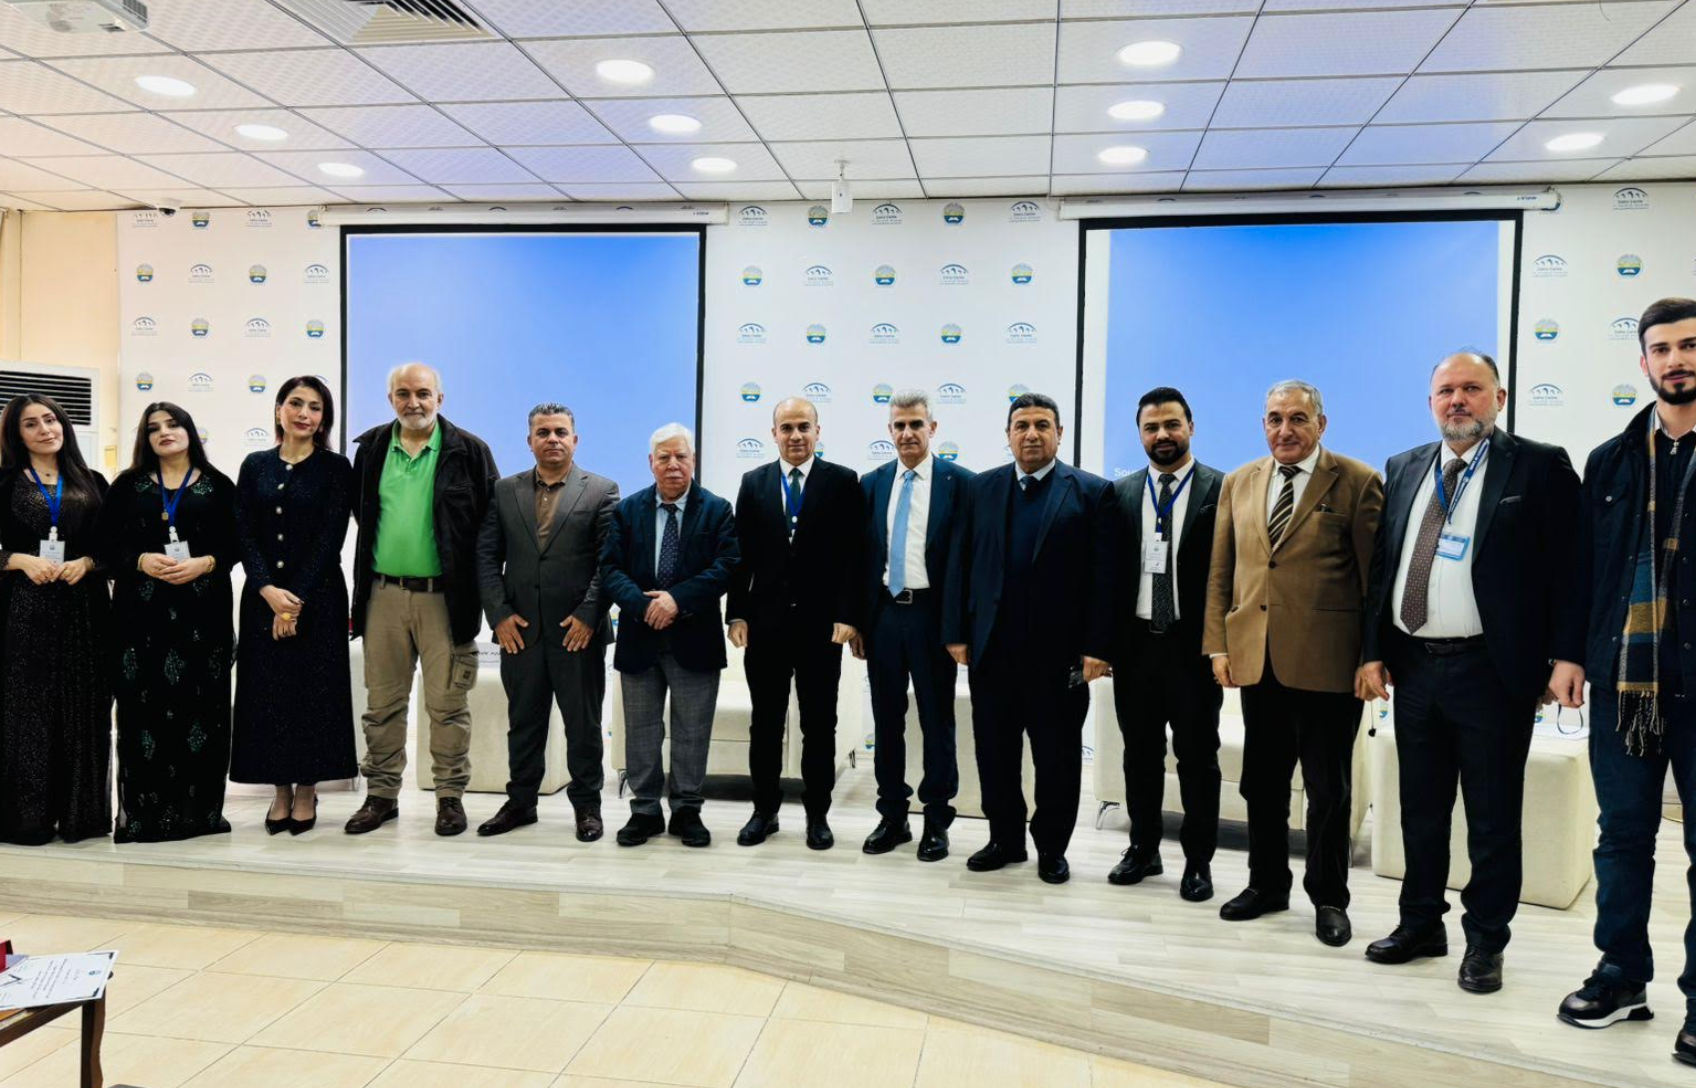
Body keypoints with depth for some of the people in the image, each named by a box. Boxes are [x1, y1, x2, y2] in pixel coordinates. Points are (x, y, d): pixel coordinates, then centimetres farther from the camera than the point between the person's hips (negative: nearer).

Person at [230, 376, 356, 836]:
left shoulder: (335, 468, -1)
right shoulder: (255, 466, 8)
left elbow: (330, 539, -7)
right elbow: (244, 534, 2)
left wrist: (296, 599, -13)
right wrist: (269, 590, -12)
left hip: (317, 598, -3)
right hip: (262, 596, 3)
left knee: (313, 690, 0)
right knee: (266, 690, 5)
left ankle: (306, 791, 13)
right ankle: (281, 790, 16)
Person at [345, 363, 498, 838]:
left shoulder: (468, 451, -2)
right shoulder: (371, 447, 9)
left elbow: (491, 522, -2)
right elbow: (360, 512, 19)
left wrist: (475, 584, -5)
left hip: (444, 596, -3)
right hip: (384, 594, 4)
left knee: (447, 704, 3)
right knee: (382, 703, 11)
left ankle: (450, 796, 14)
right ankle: (382, 794, 23)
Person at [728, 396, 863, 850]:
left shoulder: (843, 482, 0)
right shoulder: (754, 482, 7)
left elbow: (853, 555, -4)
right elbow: (742, 554, 6)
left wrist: (847, 616, -11)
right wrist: (737, 614, -1)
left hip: (820, 622, -2)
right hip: (765, 621, 2)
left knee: (819, 725, 7)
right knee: (764, 723, 10)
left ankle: (817, 814, 19)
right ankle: (764, 810, 23)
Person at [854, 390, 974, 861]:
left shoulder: (960, 482, -4)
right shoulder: (871, 483, 8)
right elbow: (862, 556, 9)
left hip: (933, 615, -4)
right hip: (883, 614, 4)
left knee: (937, 721, 6)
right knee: (887, 720, 11)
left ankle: (936, 821, 19)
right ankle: (892, 817, 24)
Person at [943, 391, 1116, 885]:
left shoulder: (1092, 491, -2)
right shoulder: (981, 488, 8)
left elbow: (1103, 574, -6)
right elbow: (959, 563, 7)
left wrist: (1097, 647, -10)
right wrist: (956, 633, 2)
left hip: (1059, 652, -3)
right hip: (991, 648, 3)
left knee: (1058, 756, 8)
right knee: (995, 751, 11)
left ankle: (1052, 848, 25)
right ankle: (1005, 839, 28)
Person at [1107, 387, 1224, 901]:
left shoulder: (1221, 490, -4)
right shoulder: (1121, 492, 7)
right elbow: (1110, 569, 7)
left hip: (1193, 644, -3)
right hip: (1135, 642, 3)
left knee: (1197, 758, 7)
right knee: (1140, 754, 14)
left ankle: (1198, 861, 21)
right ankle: (1143, 849, 28)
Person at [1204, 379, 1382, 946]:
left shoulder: (1356, 483, -4)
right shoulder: (1239, 483, 11)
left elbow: (1375, 576, -5)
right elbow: (1220, 572, 12)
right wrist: (1218, 644, 5)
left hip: (1325, 663, -4)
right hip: (1256, 660, 5)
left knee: (1327, 791, 7)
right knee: (1261, 785, 15)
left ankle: (1329, 899, 23)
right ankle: (1267, 884, 31)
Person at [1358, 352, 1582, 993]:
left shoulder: (1539, 467, -3)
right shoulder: (1404, 471, 11)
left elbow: (1567, 566, -7)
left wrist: (1567, 653, -15)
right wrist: (1374, 651, 6)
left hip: (1492, 670, -5)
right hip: (1413, 667, 5)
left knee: (1493, 817, 6)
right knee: (1421, 809, 15)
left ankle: (1485, 941, 21)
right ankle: (1421, 925, 29)